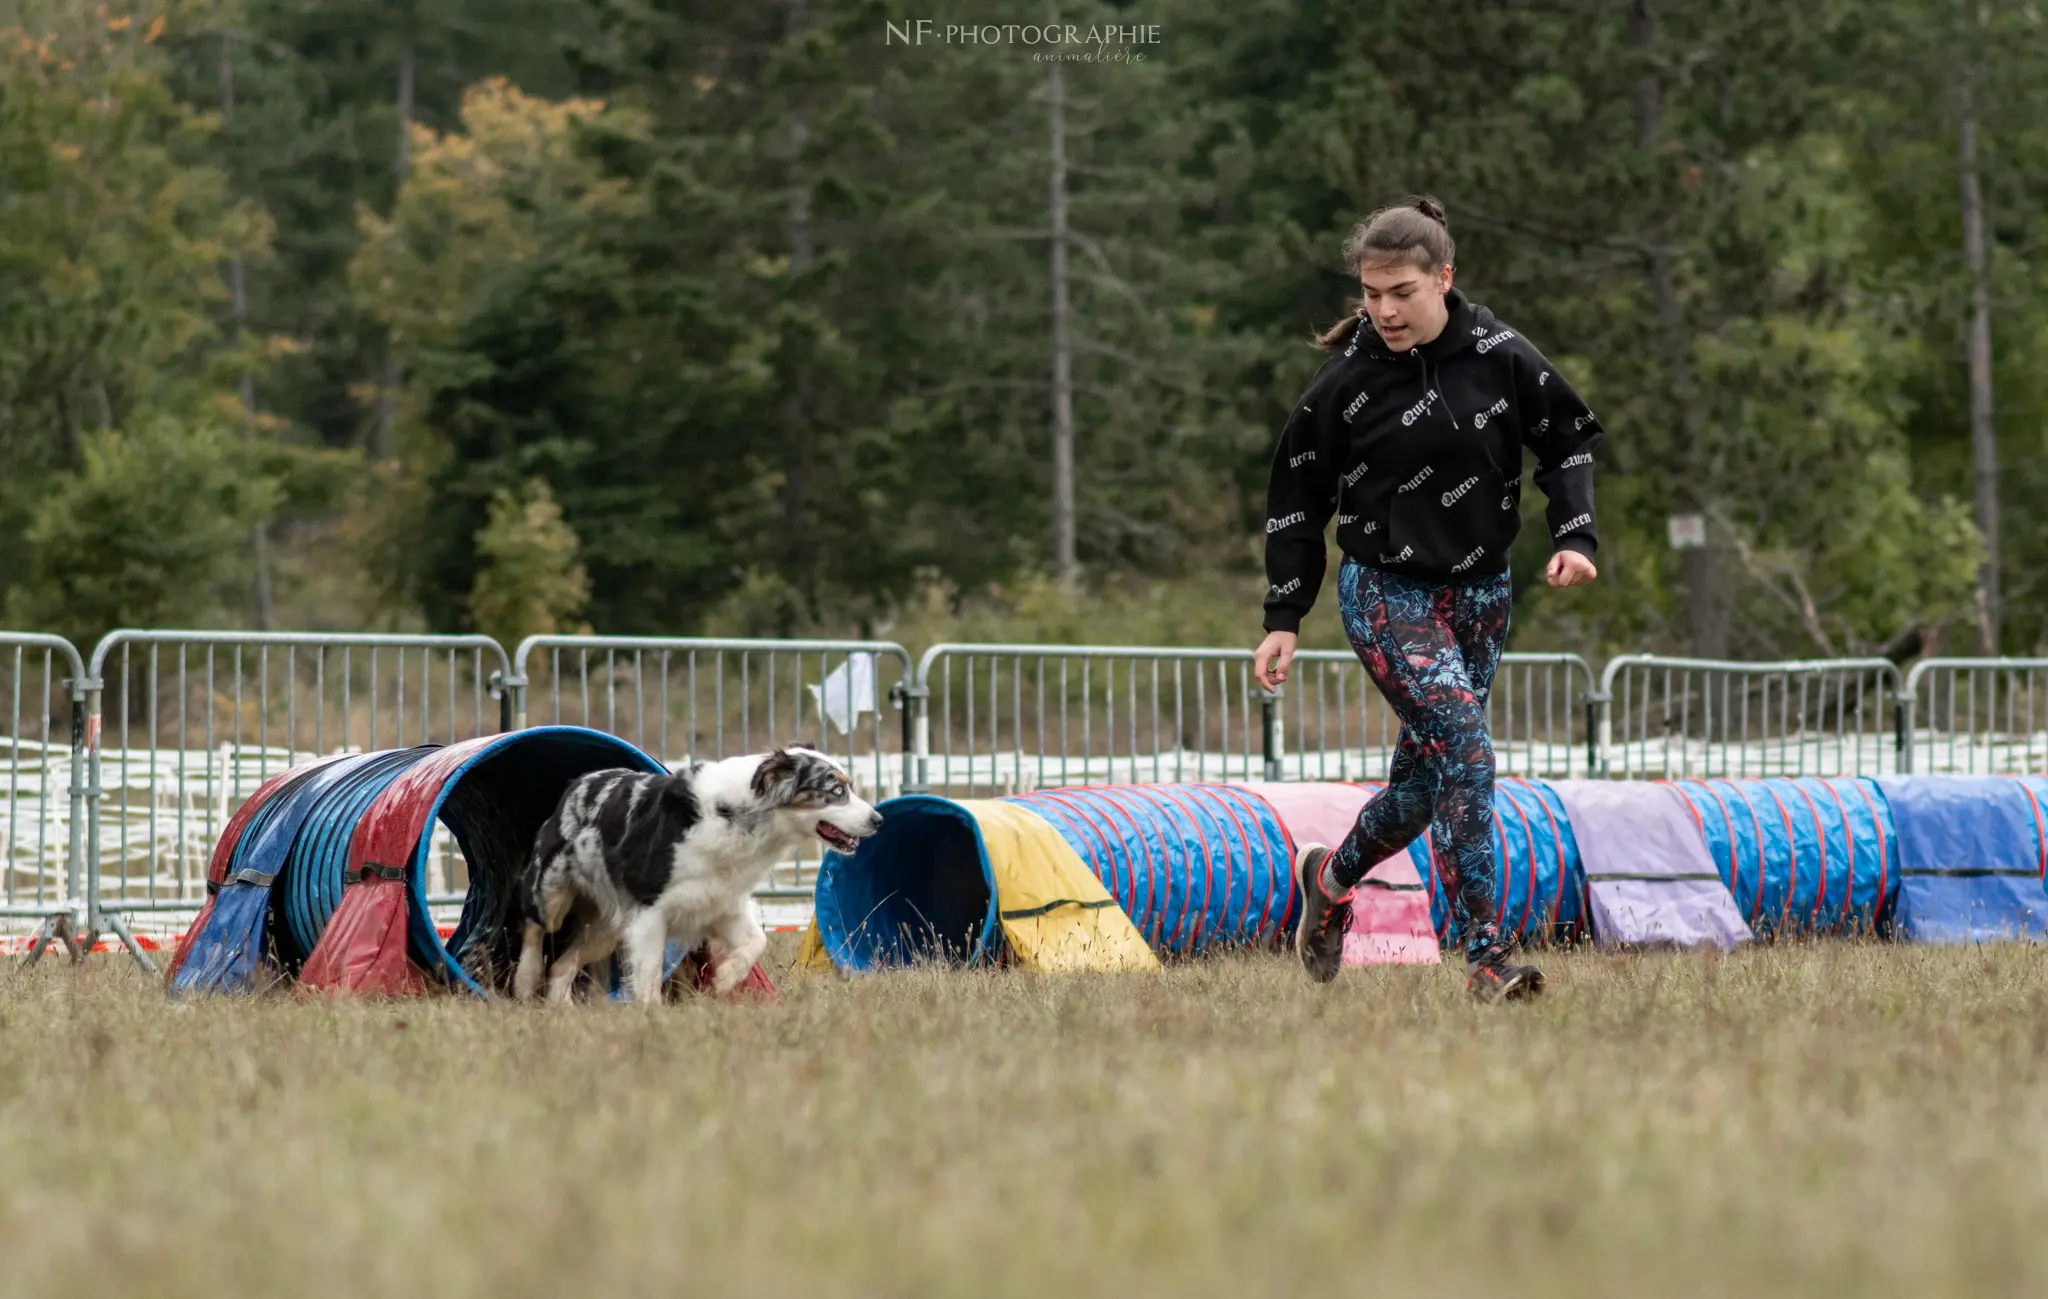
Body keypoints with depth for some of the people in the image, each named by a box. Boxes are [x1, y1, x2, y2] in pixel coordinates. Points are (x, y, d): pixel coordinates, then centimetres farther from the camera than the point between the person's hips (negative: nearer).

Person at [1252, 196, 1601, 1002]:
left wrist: (1573, 537, -3)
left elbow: (1569, 439, 10)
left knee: (1427, 778, 13)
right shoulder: (1346, 382, -9)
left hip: (1481, 595, 4)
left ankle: (1330, 876, 43)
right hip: (1386, 596, -4)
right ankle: (1485, 958, -21)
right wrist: (1282, 621, -2)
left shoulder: (1499, 356, -4)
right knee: (1465, 751, -21)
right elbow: (1296, 502, 1)